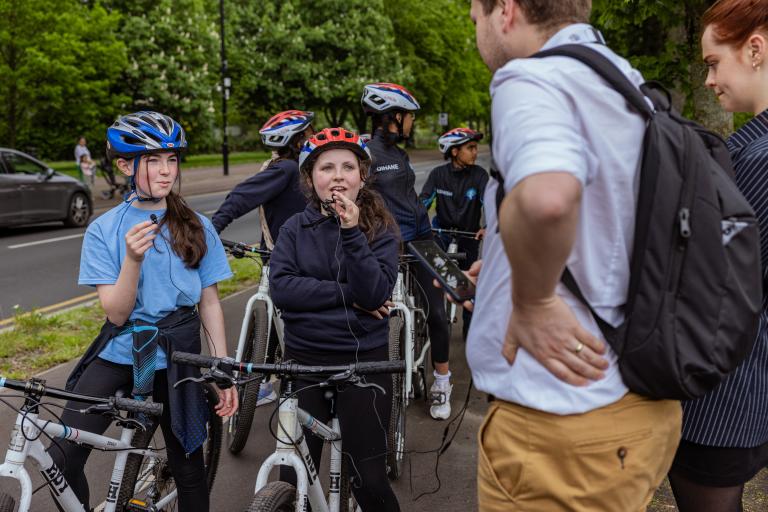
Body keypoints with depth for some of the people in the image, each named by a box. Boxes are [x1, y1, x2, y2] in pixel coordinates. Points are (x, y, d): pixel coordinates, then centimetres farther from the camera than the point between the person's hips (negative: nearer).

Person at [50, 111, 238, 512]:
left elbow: (209, 302, 2)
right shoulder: (104, 230, -5)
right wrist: (133, 259, -27)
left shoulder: (197, 227, -2)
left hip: (175, 357, 0)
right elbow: (117, 313, -11)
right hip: (118, 353, 0)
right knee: (60, 460, -12)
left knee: (187, 466, 9)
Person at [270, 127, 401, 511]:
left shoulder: (379, 229, 0)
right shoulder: (295, 228, 3)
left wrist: (352, 232, -23)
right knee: (292, 480, 7)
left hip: (364, 360, -1)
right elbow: (281, 288, -11)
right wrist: (348, 295, -15)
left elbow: (374, 293, -15)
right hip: (305, 358, 2)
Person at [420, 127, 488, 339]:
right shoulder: (438, 174, -10)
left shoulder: (479, 175, -12)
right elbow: (423, 201, -18)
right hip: (443, 229, 0)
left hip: (469, 234, 0)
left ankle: (469, 329, 24)